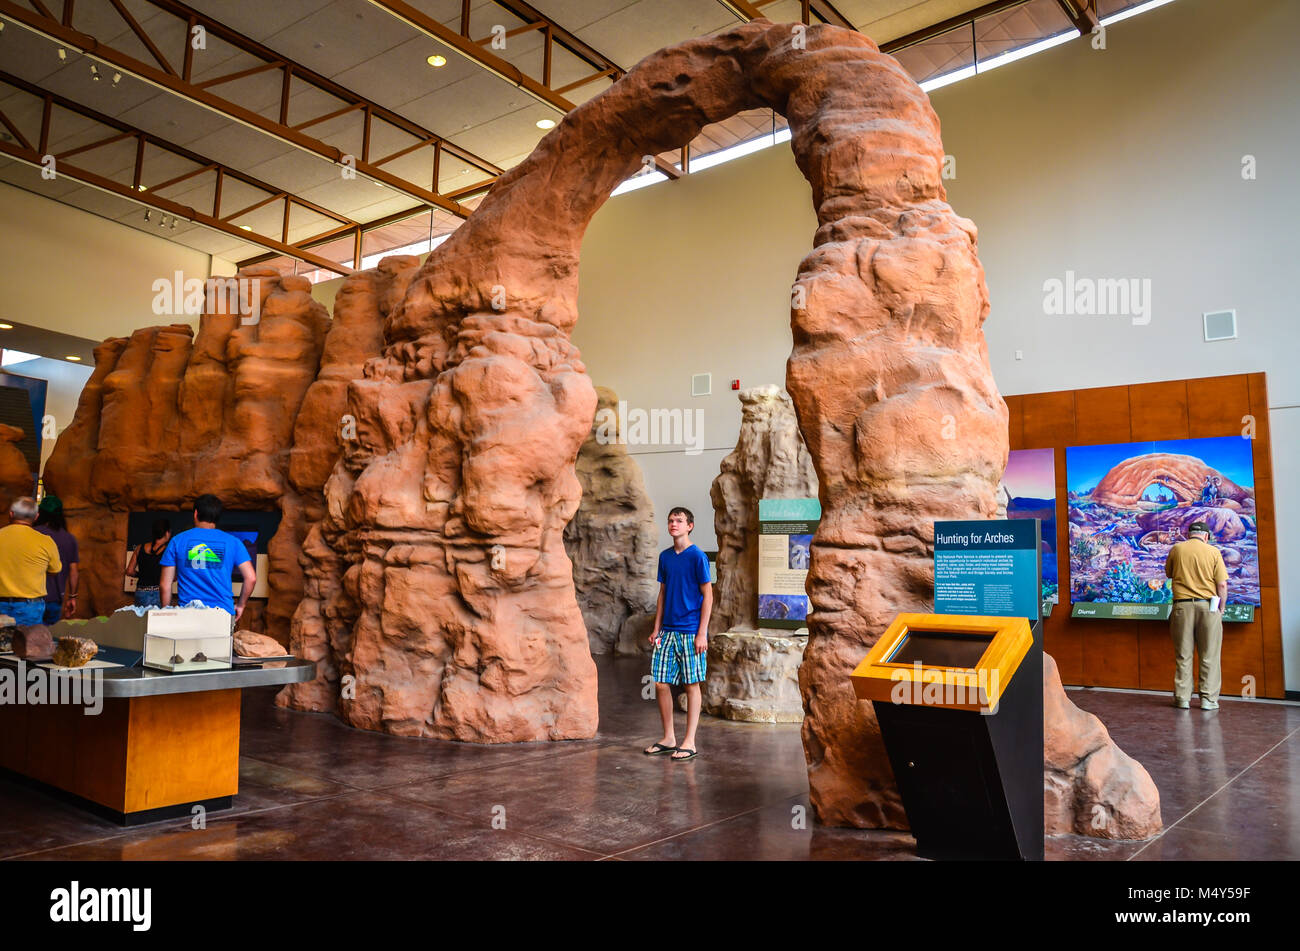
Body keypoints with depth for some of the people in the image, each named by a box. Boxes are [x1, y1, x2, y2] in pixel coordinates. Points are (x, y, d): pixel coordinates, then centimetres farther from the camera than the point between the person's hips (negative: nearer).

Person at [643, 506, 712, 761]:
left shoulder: (697, 556, -7)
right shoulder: (665, 556, 10)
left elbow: (707, 595, -8)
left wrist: (702, 633, -12)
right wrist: (656, 628, 11)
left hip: (691, 631, -6)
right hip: (668, 631, 6)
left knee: (692, 685, 2)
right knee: (661, 683, 6)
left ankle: (690, 743, 11)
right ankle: (669, 738, 20)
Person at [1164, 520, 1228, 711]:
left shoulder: (1176, 549, 3)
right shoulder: (1213, 552, -1)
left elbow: (1168, 574, 17)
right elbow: (1222, 584, -4)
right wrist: (1221, 608, 6)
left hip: (1182, 606, 1)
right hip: (1207, 605, -1)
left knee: (1183, 655, 7)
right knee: (1209, 655, 6)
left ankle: (1183, 698, 9)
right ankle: (1208, 699, 8)